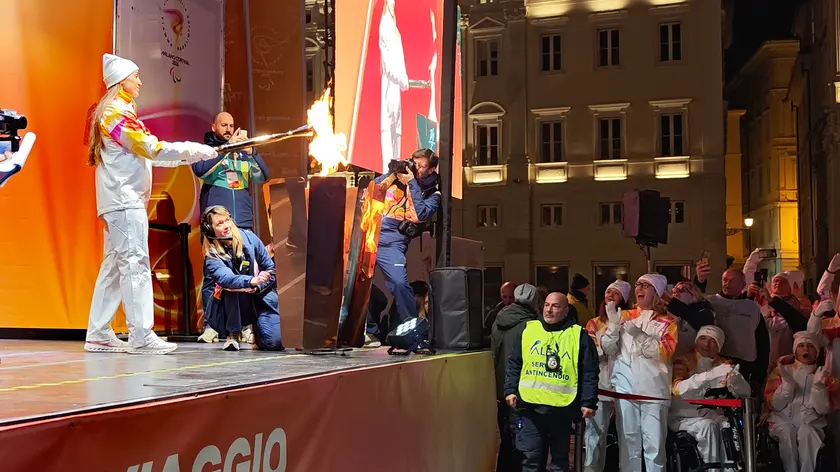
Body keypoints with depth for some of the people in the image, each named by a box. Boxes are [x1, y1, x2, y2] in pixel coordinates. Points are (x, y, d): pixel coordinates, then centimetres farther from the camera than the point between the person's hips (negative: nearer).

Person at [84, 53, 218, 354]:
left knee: (114, 265, 9)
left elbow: (144, 153, 20)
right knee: (135, 263, -12)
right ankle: (141, 336, -14)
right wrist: (197, 151, -10)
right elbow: (151, 148, -15)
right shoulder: (117, 111, -10)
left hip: (119, 201, 10)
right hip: (124, 199, -10)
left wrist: (190, 155, 15)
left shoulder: (115, 111, 22)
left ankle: (99, 335, 12)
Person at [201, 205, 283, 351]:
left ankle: (257, 329, 18)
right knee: (231, 288, -34)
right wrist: (252, 281, -50)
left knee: (275, 343, -18)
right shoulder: (212, 256, -12)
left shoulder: (249, 238, -5)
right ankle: (233, 334, -13)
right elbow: (226, 278, -32)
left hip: (262, 297, 1)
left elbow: (271, 268, 1)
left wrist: (258, 287, -16)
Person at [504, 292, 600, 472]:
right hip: (530, 405, 1)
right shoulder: (528, 330, 6)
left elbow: (589, 373, -1)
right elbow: (514, 364, 11)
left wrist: (589, 402, -6)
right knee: (531, 456, 3)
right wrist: (510, 390, 2)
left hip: (562, 408, -1)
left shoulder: (579, 335, 0)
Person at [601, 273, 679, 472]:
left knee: (654, 444, -3)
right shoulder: (625, 316, 13)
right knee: (628, 441, 5)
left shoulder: (667, 321, 6)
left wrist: (639, 334, -17)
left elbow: (665, 352, -8)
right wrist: (613, 325, -7)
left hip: (654, 390, -2)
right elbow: (608, 349, 9)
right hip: (625, 388, 2)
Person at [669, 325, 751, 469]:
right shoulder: (682, 362, -4)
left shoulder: (724, 365, 10)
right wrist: (711, 375, -33)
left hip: (714, 417, 4)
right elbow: (679, 389, -24)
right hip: (683, 418, -4)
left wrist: (735, 377, -23)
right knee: (708, 425, -32)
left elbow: (745, 392, 0)